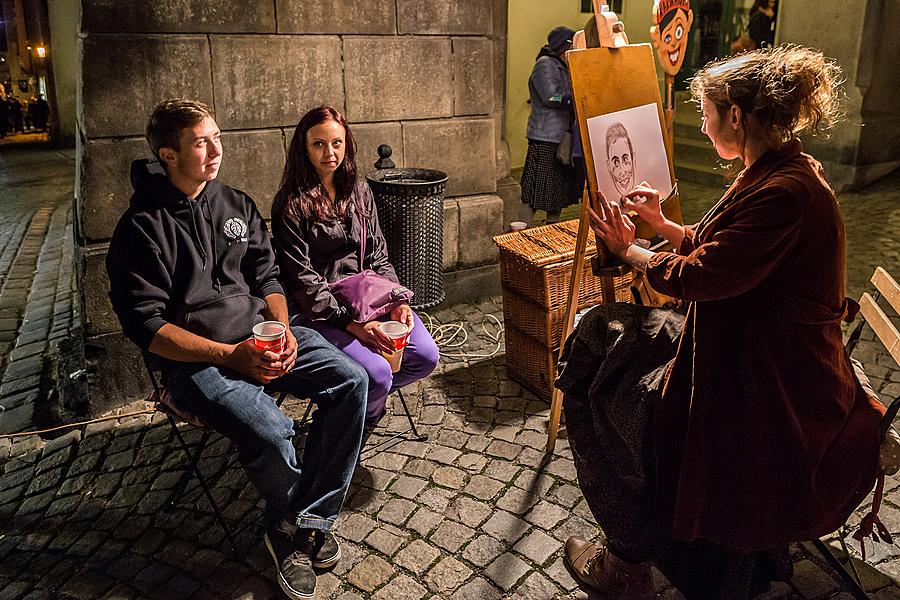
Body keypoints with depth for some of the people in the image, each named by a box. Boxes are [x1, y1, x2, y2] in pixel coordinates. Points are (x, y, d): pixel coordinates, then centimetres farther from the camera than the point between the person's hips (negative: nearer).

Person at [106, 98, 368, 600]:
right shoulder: (142, 228, -8)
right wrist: (230, 355, -20)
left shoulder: (237, 205, 10)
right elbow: (147, 326, -12)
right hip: (194, 358, -6)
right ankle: (291, 527, 4)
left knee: (351, 380, -14)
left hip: (261, 336, 6)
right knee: (270, 431, -30)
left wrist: (283, 330, -7)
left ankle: (306, 522, -6)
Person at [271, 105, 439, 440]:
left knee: (426, 356, -10)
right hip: (321, 310, -6)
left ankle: (365, 396, 16)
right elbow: (303, 280, -13)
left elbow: (378, 255, 12)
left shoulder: (359, 191, 9)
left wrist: (397, 300, -5)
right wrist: (353, 324, -21)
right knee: (377, 373, -24)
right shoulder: (291, 204, -9)